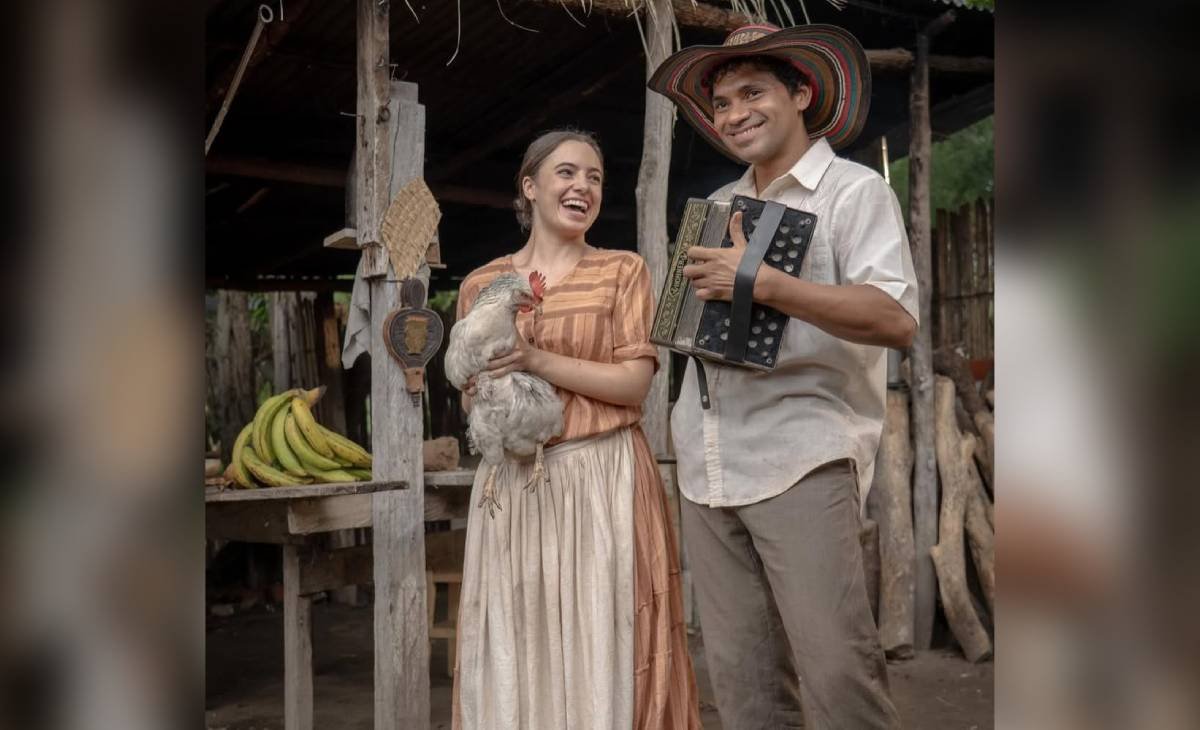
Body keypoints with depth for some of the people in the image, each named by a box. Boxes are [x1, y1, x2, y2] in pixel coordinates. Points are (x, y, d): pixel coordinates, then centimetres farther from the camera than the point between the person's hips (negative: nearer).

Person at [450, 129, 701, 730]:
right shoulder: (481, 284, 11)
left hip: (604, 479, -2)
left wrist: (539, 361, -14)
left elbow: (635, 382, -5)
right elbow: (471, 396, 16)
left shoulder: (623, 270, 5)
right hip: (512, 484, 2)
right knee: (514, 656, 5)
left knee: (604, 652, 0)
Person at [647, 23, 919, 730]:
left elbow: (897, 320, -14)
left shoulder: (855, 191, 1)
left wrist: (765, 284, -20)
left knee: (838, 672, -9)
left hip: (803, 461, -6)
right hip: (707, 466, 6)